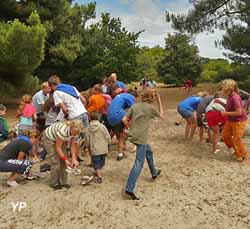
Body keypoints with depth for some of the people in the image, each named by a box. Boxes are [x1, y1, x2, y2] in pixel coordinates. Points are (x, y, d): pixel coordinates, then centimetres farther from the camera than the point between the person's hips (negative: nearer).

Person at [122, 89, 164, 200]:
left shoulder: (134, 106, 7)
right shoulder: (150, 108, -4)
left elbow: (124, 119, 2)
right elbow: (161, 115, 13)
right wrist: (159, 101, 17)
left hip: (133, 135, 7)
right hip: (141, 138, -7)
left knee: (148, 151, 29)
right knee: (139, 163, -7)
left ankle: (154, 173, 46)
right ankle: (129, 189, -13)